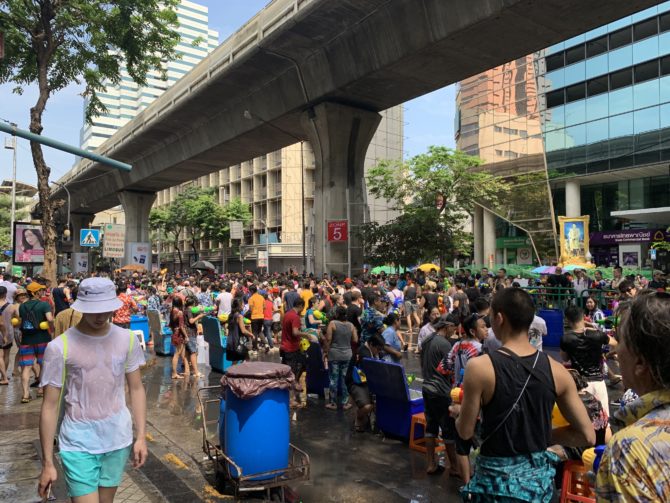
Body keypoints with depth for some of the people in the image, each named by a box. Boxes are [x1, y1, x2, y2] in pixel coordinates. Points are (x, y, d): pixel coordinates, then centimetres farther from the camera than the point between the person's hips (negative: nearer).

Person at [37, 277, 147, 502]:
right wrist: (47, 462, -6)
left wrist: (141, 436, 0)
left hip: (118, 441, 3)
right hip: (78, 445, -3)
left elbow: (136, 389, 5)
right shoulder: (59, 347, -12)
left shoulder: (127, 340, -3)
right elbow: (50, 406, -8)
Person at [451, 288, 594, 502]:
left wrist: (459, 412, 10)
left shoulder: (479, 367, -20)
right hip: (539, 477, 4)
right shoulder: (556, 370, -8)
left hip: (497, 480, -4)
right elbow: (588, 436, -3)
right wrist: (542, 434, 8)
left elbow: (465, 432, -10)